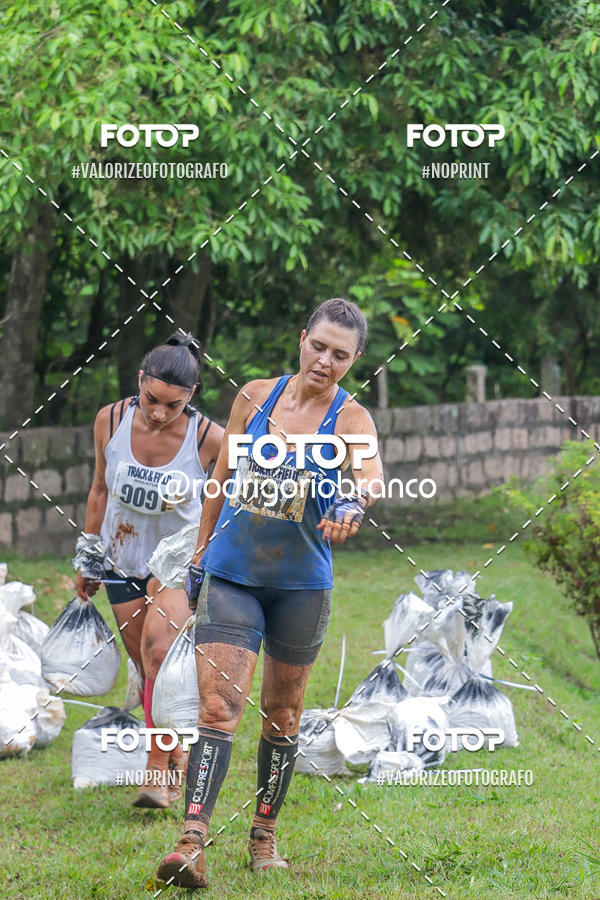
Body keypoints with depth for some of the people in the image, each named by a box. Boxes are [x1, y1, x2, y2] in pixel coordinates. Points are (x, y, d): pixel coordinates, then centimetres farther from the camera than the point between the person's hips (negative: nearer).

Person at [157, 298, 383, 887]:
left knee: (282, 713, 10)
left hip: (301, 583, 0)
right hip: (231, 574, 0)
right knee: (218, 703, -13)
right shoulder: (255, 396, 1)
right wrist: (200, 554, 14)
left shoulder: (351, 419, -7)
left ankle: (264, 834, 26)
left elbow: (370, 473, -28)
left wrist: (352, 505, -50)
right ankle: (192, 843, -21)